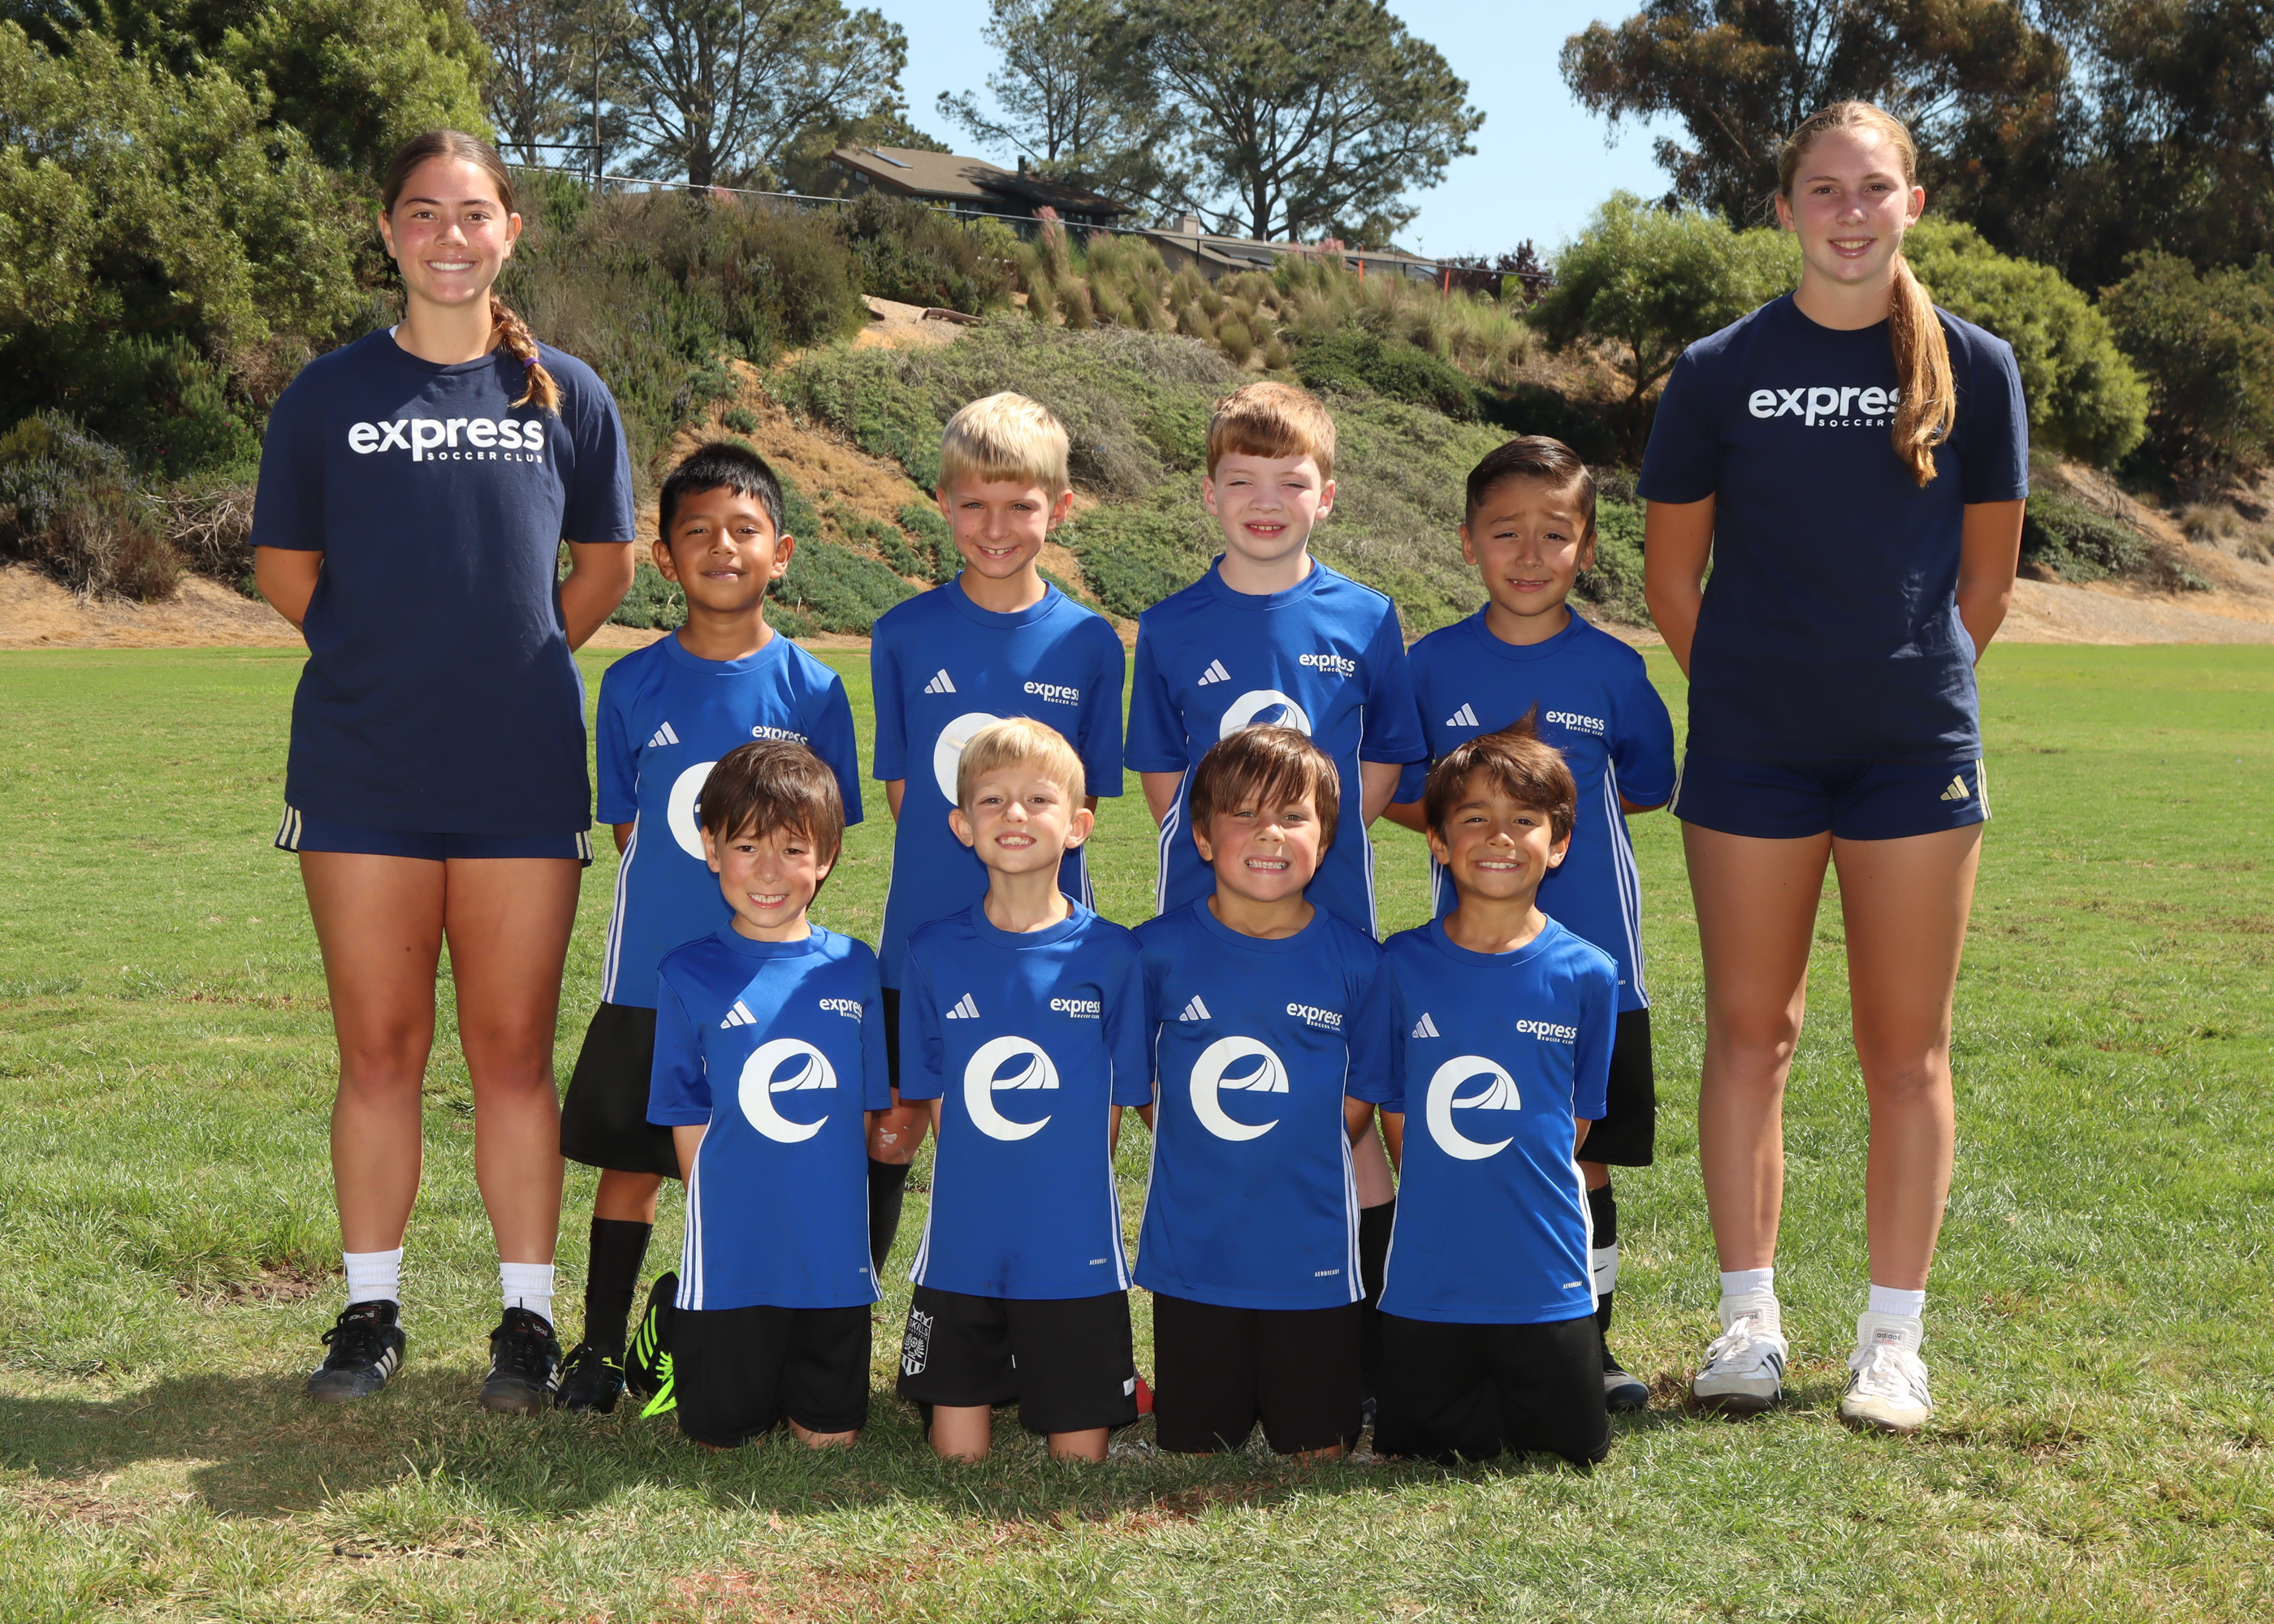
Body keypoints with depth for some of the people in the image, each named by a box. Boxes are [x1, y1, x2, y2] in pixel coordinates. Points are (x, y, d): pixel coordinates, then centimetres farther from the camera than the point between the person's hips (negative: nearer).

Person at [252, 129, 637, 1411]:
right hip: (363, 775, 0)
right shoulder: (330, 395, 5)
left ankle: (529, 1317, 12)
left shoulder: (566, 394, 6)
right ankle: (371, 1313, 18)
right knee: (380, 1050, 6)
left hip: (522, 776, 0)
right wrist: (390, 658, 6)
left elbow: (607, 568, 14)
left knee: (514, 1053, 3)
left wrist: (513, 666, 9)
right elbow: (286, 568, 12)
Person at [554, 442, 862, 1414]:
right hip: (653, 976, 1)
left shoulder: (811, 688, -1)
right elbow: (627, 828, 8)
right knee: (630, 1160, 7)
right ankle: (601, 1346, 21)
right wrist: (675, 901, -1)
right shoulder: (633, 686, 1)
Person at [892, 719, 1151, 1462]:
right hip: (961, 1254, 1)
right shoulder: (934, 952, 0)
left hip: (1074, 1257, -1)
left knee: (1081, 1457, 5)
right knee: (958, 1455, 5)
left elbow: (1113, 1103, 2)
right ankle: (992, 1376, 29)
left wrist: (1065, 1204, -4)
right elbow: (935, 1101, 6)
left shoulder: (1110, 954, -4)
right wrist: (982, 1194, -3)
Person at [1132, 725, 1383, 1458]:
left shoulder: (1357, 963, -6)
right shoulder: (1158, 951, -5)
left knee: (1320, 1457, 9)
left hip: (1315, 1263, 0)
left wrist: (1294, 1168, -4)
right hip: (1191, 1258, 1)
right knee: (1193, 1455, 10)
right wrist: (1204, 1161, -1)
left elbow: (1359, 1103, 4)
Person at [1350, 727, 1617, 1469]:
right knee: (1415, 1450, 4)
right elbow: (1394, 1112, 5)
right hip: (1427, 1283, 0)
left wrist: (1518, 1207, 3)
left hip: (1546, 1282, 0)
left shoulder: (1586, 975, -4)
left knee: (1576, 1448, 4)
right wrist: (1444, 1206, 3)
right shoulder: (1403, 966, -3)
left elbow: (1573, 1122, 5)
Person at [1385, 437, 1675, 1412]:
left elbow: (1647, 785, 16)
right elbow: (1394, 793, 8)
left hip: (1592, 957, 0)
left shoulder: (1612, 669, 3)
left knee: (1583, 1159, 5)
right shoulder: (1434, 664, 2)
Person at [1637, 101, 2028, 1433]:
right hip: (1752, 749, 0)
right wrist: (1755, 690, 6)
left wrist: (1916, 680, 10)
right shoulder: (1722, 371, 1)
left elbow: (1986, 580, 9)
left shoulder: (1975, 367, 3)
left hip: (1915, 747, 0)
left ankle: (1894, 1341, 13)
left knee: (1907, 1050, 4)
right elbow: (1674, 577, 6)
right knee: (1752, 1034, 5)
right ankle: (1751, 1321, 16)